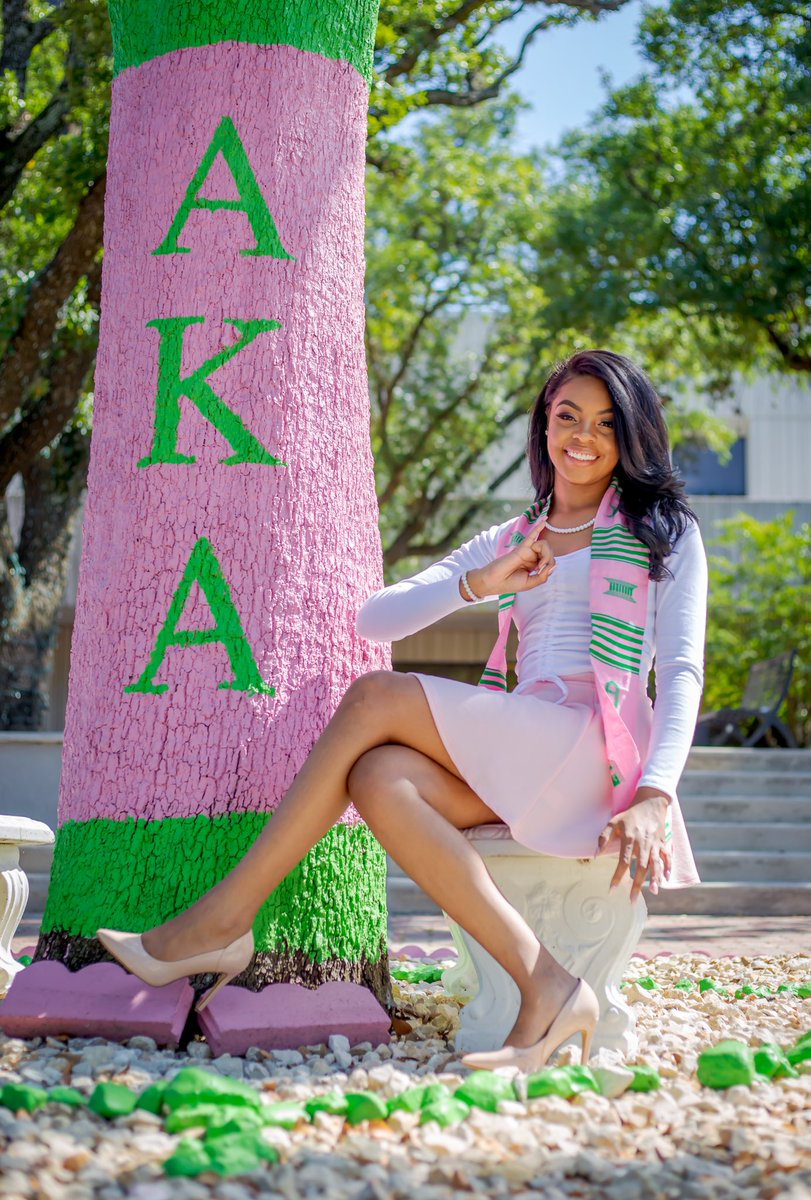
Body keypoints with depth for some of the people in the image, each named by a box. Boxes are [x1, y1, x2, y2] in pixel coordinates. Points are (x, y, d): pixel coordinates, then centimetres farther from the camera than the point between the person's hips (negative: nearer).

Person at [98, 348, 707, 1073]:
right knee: (377, 778, -27)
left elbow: (682, 672, 1)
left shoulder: (663, 528, 15)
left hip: (600, 745, -5)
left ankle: (224, 920, -20)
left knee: (375, 698, -21)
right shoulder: (509, 542, 26)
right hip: (520, 763, 5)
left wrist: (653, 799, -17)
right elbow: (376, 619, 15)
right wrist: (479, 583, -4)